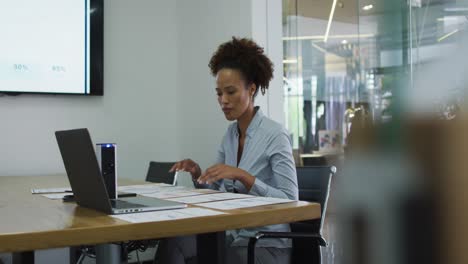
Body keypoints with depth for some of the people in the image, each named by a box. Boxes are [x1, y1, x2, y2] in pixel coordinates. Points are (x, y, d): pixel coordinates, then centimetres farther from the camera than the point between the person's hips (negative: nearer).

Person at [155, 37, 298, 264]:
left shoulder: (275, 135, -13)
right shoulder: (230, 134, 9)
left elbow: (290, 200, -18)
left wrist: (242, 175, -26)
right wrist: (198, 175, -5)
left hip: (267, 246, -6)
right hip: (232, 236, 6)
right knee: (172, 243, -22)